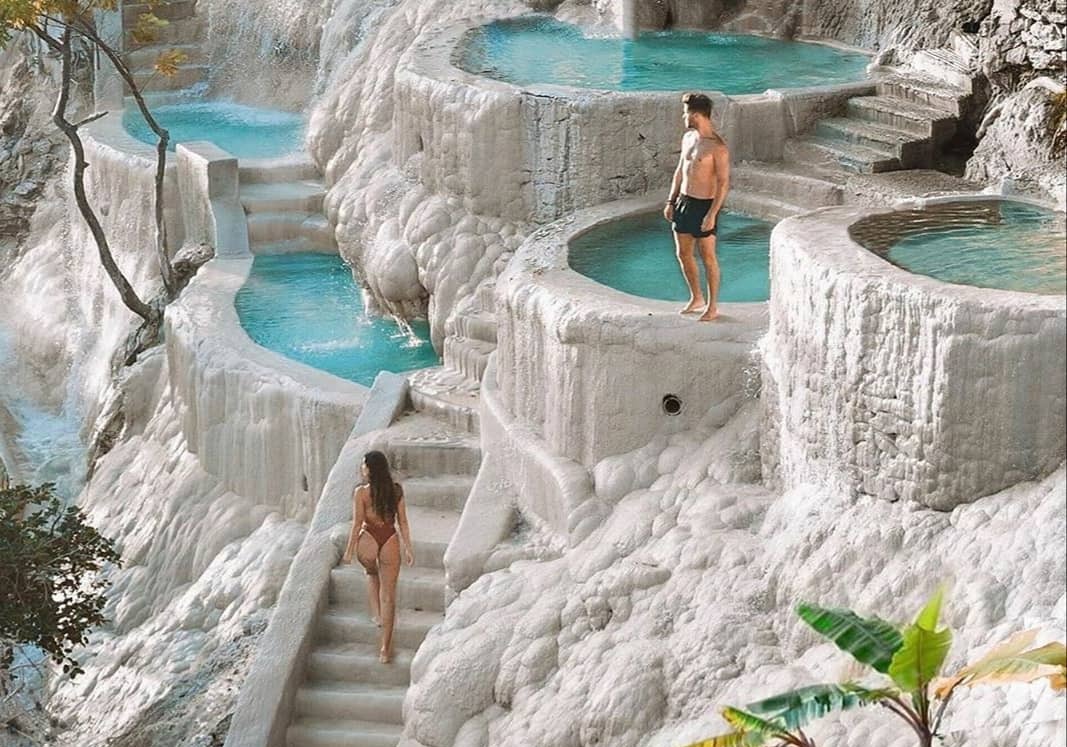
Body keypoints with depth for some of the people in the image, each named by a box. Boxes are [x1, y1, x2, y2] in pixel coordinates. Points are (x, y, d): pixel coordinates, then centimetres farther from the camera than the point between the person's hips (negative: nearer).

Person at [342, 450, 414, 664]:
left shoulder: (361, 492, -9)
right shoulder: (396, 490, 1)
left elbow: (357, 524, -7)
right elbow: (403, 522, 4)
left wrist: (349, 550, 2)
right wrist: (408, 548, 11)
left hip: (368, 540, -2)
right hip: (390, 541, 2)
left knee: (372, 573, 36)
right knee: (388, 595, 8)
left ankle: (377, 614, 25)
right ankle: (385, 649, 9)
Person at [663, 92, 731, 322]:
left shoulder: (718, 147, -18)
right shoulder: (688, 137, 6)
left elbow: (724, 183, -18)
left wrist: (712, 214, -21)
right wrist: (671, 202, 13)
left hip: (704, 205, -8)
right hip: (683, 201, 8)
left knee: (708, 257, 3)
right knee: (683, 253, 14)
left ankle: (712, 306, 14)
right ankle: (696, 298, 30)